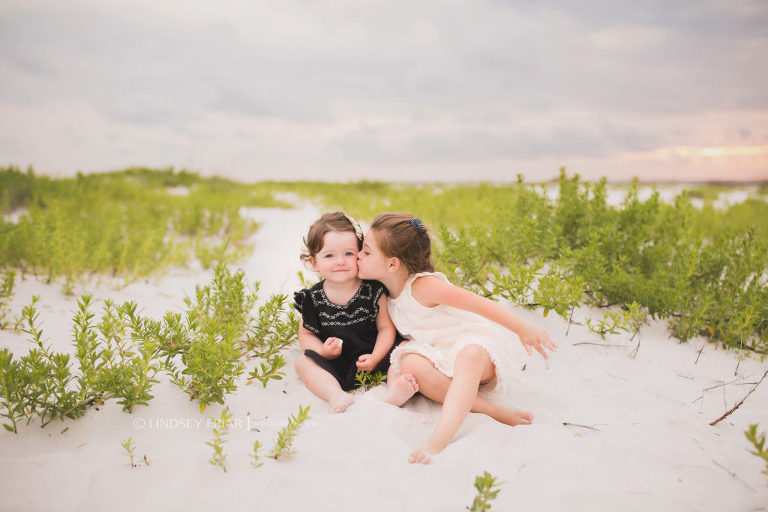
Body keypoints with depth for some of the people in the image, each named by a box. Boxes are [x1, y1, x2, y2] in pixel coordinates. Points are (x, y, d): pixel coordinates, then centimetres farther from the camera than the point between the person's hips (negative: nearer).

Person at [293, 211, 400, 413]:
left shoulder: (373, 291, -8)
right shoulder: (313, 299, -4)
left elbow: (386, 327, -6)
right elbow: (306, 333, 6)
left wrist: (375, 357, -20)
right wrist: (322, 351, -13)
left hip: (368, 360, -1)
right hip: (332, 364, 1)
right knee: (302, 362, -20)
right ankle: (336, 396, -39)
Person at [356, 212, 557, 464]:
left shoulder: (422, 286, -20)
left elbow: (478, 303, -22)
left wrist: (523, 329, -24)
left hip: (474, 340, -6)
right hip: (437, 351, 7)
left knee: (469, 356, -42)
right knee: (411, 365, -28)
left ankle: (438, 440, -58)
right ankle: (492, 409, -31)